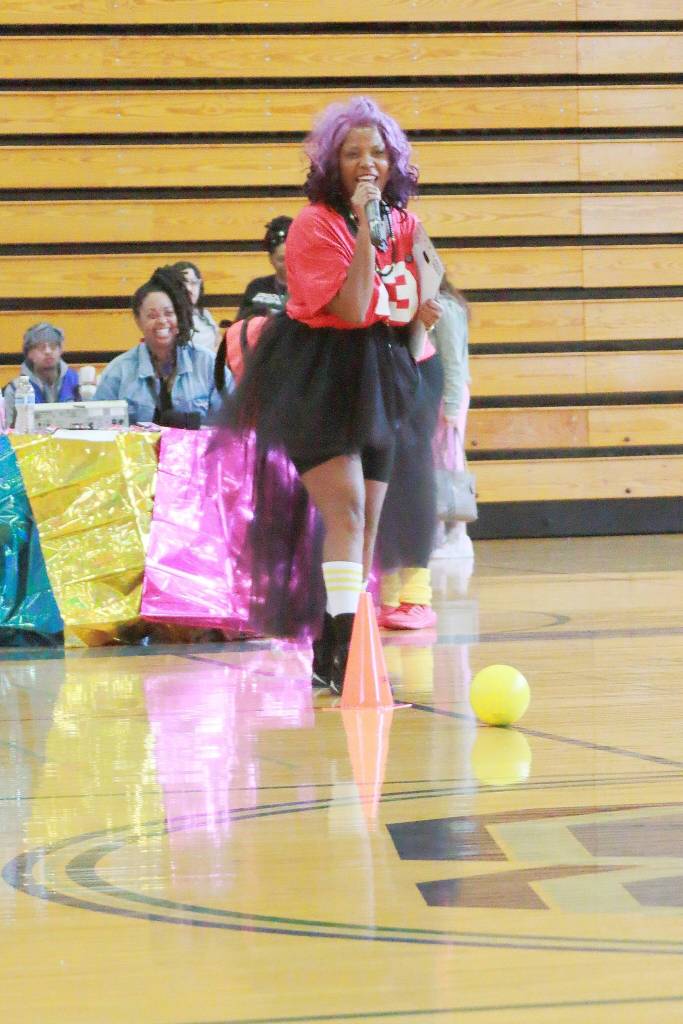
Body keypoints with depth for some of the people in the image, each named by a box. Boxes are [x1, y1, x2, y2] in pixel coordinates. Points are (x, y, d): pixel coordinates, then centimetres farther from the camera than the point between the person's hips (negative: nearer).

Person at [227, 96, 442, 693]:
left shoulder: (404, 223, 7)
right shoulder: (316, 224, -13)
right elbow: (352, 309, -22)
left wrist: (421, 318, -3)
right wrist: (364, 229, -24)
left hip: (378, 382, 7)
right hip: (318, 378, -7)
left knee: (366, 525, 9)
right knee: (346, 509, -20)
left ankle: (330, 657, 20)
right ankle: (348, 657, -24)